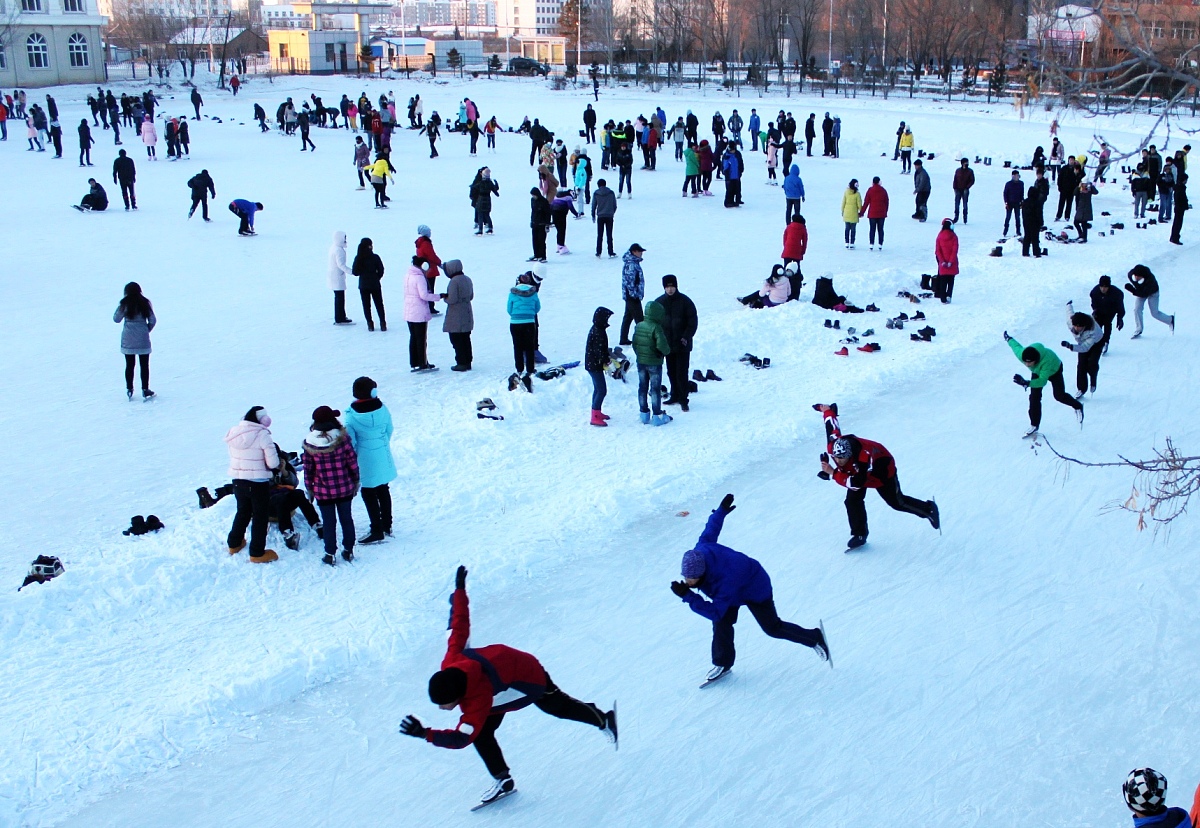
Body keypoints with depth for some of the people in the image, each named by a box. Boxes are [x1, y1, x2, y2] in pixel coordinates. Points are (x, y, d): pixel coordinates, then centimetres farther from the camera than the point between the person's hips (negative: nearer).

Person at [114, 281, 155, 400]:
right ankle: (145, 390, 7)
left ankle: (129, 390, 12)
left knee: (129, 365, 10)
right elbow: (152, 321, -2)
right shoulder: (145, 303, -3)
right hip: (143, 340, 0)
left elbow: (116, 319, 2)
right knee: (144, 365, 7)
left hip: (128, 340, 0)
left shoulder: (124, 304, -6)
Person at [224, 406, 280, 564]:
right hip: (258, 483, -5)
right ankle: (257, 553, 15)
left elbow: (233, 456, 7)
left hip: (238, 481, 5)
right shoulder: (262, 435, -19)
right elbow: (273, 463, -19)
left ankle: (234, 544, 40)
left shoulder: (233, 433, -2)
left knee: (242, 512, 26)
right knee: (260, 517, 10)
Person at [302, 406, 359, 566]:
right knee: (346, 519, 14)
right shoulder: (342, 439, -11)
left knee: (328, 522, 10)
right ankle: (348, 550, 22)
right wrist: (355, 482, 9)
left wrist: (309, 487, 10)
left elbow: (308, 468, -3)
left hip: (323, 491, 0)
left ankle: (330, 554, 14)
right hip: (344, 489, 0)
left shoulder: (310, 443, -9)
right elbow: (353, 463, -5)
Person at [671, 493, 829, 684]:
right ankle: (723, 663, 15)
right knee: (721, 624, -5)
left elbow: (715, 612, -43)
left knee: (772, 627, 9)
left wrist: (688, 596, -54)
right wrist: (721, 511, 10)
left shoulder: (725, 582, -48)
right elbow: (711, 530, -11)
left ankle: (814, 638, 30)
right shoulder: (701, 550, -29)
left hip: (756, 589, -7)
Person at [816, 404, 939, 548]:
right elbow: (833, 427, -13)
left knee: (896, 502, 8)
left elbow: (856, 483, -47)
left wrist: (833, 473, -47)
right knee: (852, 501, -8)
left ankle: (929, 509, 32)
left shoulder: (863, 457, -49)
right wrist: (827, 410, 6)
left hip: (882, 468, -5)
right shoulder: (833, 446, -32)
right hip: (856, 471, 6)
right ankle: (859, 535, 9)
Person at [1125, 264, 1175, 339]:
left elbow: (1145, 294, -40)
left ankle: (1170, 320, 32)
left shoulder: (1150, 279, -43)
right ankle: (1138, 331, 2)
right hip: (1140, 291, 4)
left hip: (1152, 293, -4)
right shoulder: (1130, 274, -29)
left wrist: (1133, 291, -48)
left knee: (1154, 313, 3)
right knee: (1136, 310, -10)